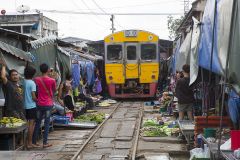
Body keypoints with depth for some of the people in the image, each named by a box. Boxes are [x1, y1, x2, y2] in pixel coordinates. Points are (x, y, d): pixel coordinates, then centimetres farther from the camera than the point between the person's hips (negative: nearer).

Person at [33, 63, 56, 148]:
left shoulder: (36, 80, -4)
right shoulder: (52, 80, -9)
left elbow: (36, 90, 7)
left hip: (39, 104, 2)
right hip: (48, 104, -2)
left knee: (37, 122, 12)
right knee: (47, 123, 4)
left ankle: (34, 141, 16)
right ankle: (45, 142, 3)